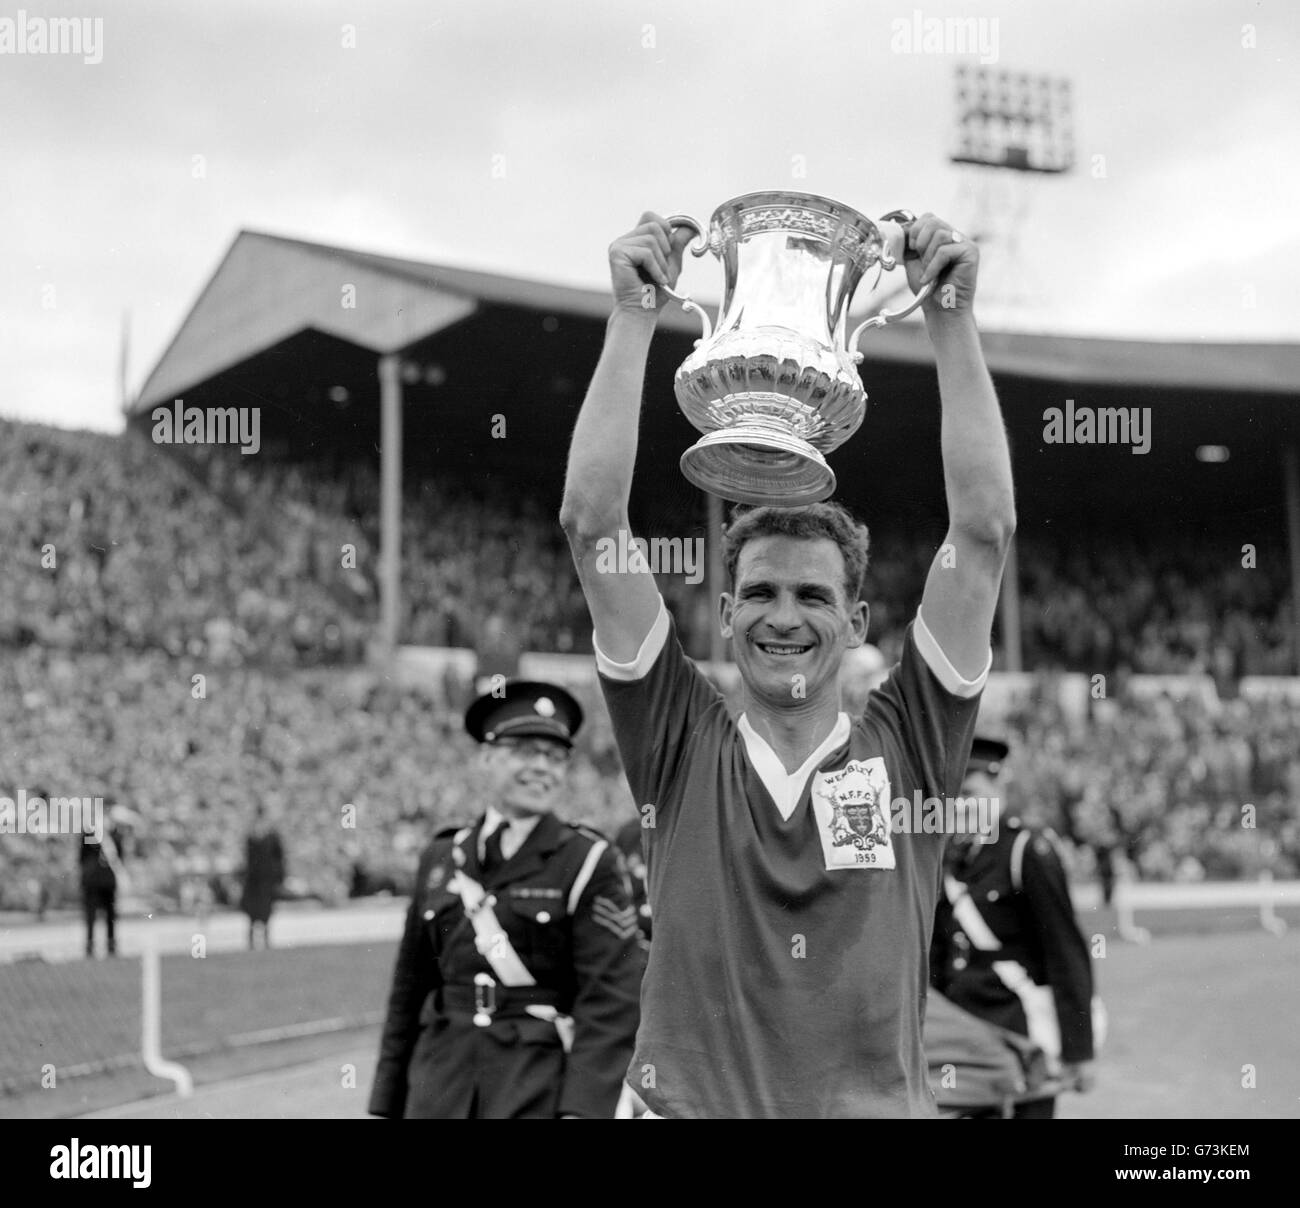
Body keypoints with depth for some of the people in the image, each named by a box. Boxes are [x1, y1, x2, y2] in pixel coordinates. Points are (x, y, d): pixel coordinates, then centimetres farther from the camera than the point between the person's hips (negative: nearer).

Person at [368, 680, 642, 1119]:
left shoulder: (588, 864, -3)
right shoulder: (440, 859, 10)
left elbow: (610, 1000, -10)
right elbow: (410, 989, 14)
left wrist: (582, 1109, -20)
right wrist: (388, 1103, 13)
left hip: (541, 1094, -4)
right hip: (439, 1093, 4)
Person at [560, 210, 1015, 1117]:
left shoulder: (908, 746, 7)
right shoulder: (682, 745, 7)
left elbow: (984, 531, 2)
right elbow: (593, 523, 2)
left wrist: (953, 319, 1)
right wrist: (633, 315, 1)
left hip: (885, 1104, 1)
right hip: (692, 1102, 0)